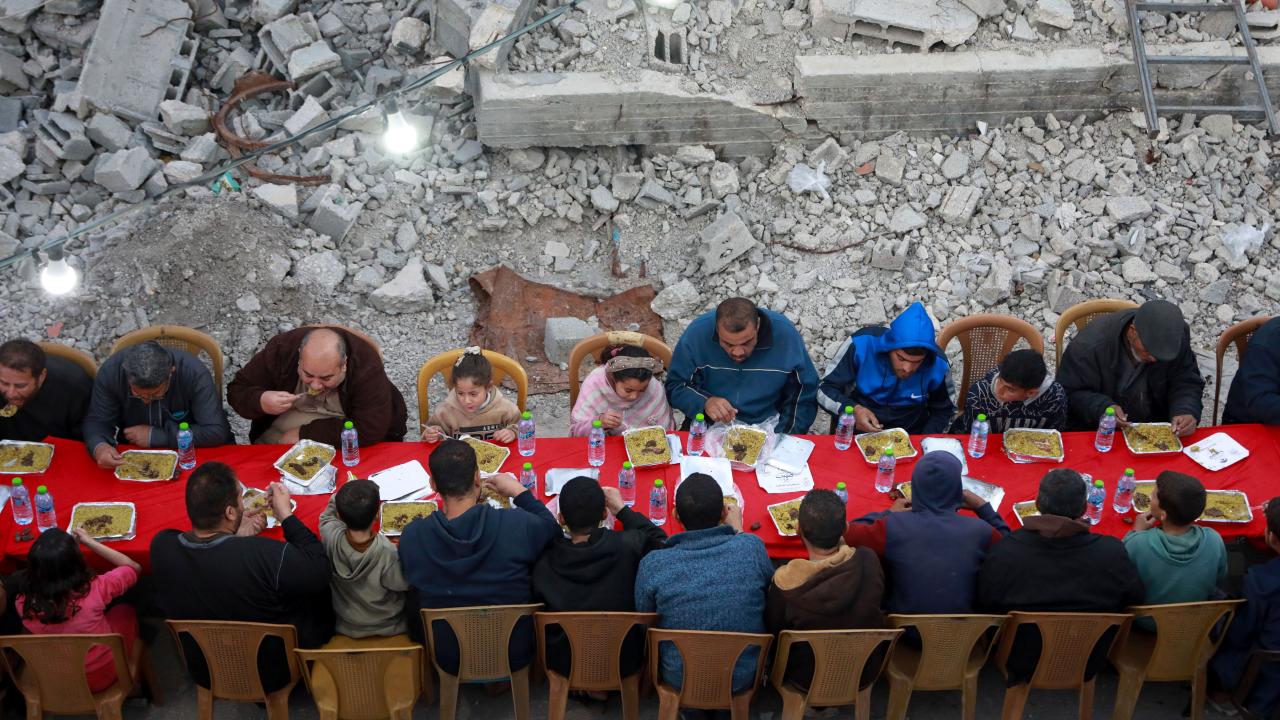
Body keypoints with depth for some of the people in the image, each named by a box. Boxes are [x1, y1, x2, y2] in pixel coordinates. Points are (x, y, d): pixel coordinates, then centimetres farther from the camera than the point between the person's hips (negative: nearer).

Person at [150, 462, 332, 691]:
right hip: (271, 676, -4)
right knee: (321, 594, 18)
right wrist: (286, 515, -15)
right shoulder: (267, 556, -37)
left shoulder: (161, 546, -22)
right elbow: (320, 571, -20)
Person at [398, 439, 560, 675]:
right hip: (515, 656, -1)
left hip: (450, 661, 2)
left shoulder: (410, 537, -23)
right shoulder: (518, 524, -29)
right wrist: (519, 492, 5)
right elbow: (553, 531, -4)